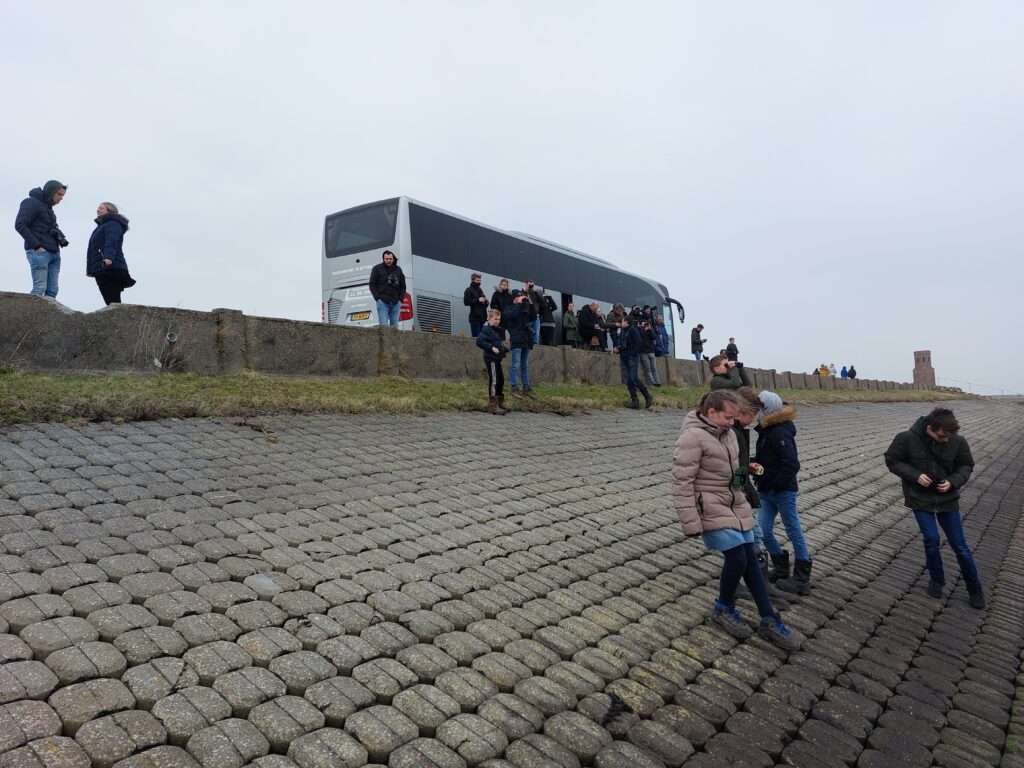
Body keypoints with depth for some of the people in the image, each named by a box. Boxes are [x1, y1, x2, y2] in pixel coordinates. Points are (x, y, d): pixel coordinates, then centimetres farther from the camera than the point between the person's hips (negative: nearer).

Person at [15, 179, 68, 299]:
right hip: (39, 252, -8)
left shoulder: (48, 207, 23)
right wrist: (36, 246, -15)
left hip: (54, 253, 8)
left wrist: (61, 237, 3)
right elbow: (20, 225, -11)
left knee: (52, 290, -1)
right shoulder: (31, 202, -2)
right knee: (39, 289, -15)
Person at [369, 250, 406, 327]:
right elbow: (372, 285, 3)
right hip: (383, 302, -3)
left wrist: (400, 299, 7)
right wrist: (377, 298, -6)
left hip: (395, 303, 4)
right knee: (383, 325, -12)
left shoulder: (398, 270, 14)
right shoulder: (377, 269, 4)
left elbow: (403, 286, 19)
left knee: (395, 326, 2)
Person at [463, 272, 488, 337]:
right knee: (476, 336, -10)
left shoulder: (480, 289, 19)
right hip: (475, 318, -7)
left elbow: (485, 303, 28)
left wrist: (485, 301, 5)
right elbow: (466, 302, -14)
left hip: (482, 317, 7)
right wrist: (478, 300, -16)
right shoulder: (469, 290, -3)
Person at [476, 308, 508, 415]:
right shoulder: (486, 329, -11)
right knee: (493, 381, -8)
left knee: (501, 380, 14)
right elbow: (479, 341, -21)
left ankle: (500, 403, 25)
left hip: (497, 359, 10)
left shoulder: (497, 330, 17)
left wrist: (504, 348, 7)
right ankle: (493, 405, -3)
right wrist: (491, 347, -23)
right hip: (491, 359, -10)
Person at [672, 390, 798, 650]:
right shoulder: (692, 437, -18)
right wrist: (691, 523, -20)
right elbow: (682, 483, -20)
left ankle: (769, 621, 16)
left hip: (735, 506, 8)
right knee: (737, 557, -11)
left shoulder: (727, 432, 8)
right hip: (712, 510, -8)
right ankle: (724, 609, 15)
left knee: (751, 559, 7)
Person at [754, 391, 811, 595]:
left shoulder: (780, 433, -19)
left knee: (794, 532, 3)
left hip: (783, 492, -9)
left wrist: (776, 485, -22)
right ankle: (781, 570, 24)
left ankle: (802, 579, 13)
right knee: (764, 530, 7)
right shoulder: (766, 430, 11)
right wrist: (759, 479, 8)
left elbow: (792, 464, -25)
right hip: (766, 492, 9)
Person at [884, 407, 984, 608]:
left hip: (947, 499, 2)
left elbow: (966, 466, 1)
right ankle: (936, 580, 19)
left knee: (959, 545, 8)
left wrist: (953, 481, -17)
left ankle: (975, 589, 25)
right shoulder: (907, 439, -19)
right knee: (931, 539, -7)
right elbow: (892, 460, -7)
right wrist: (916, 476, -20)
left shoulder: (957, 441, -14)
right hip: (920, 499, -1)